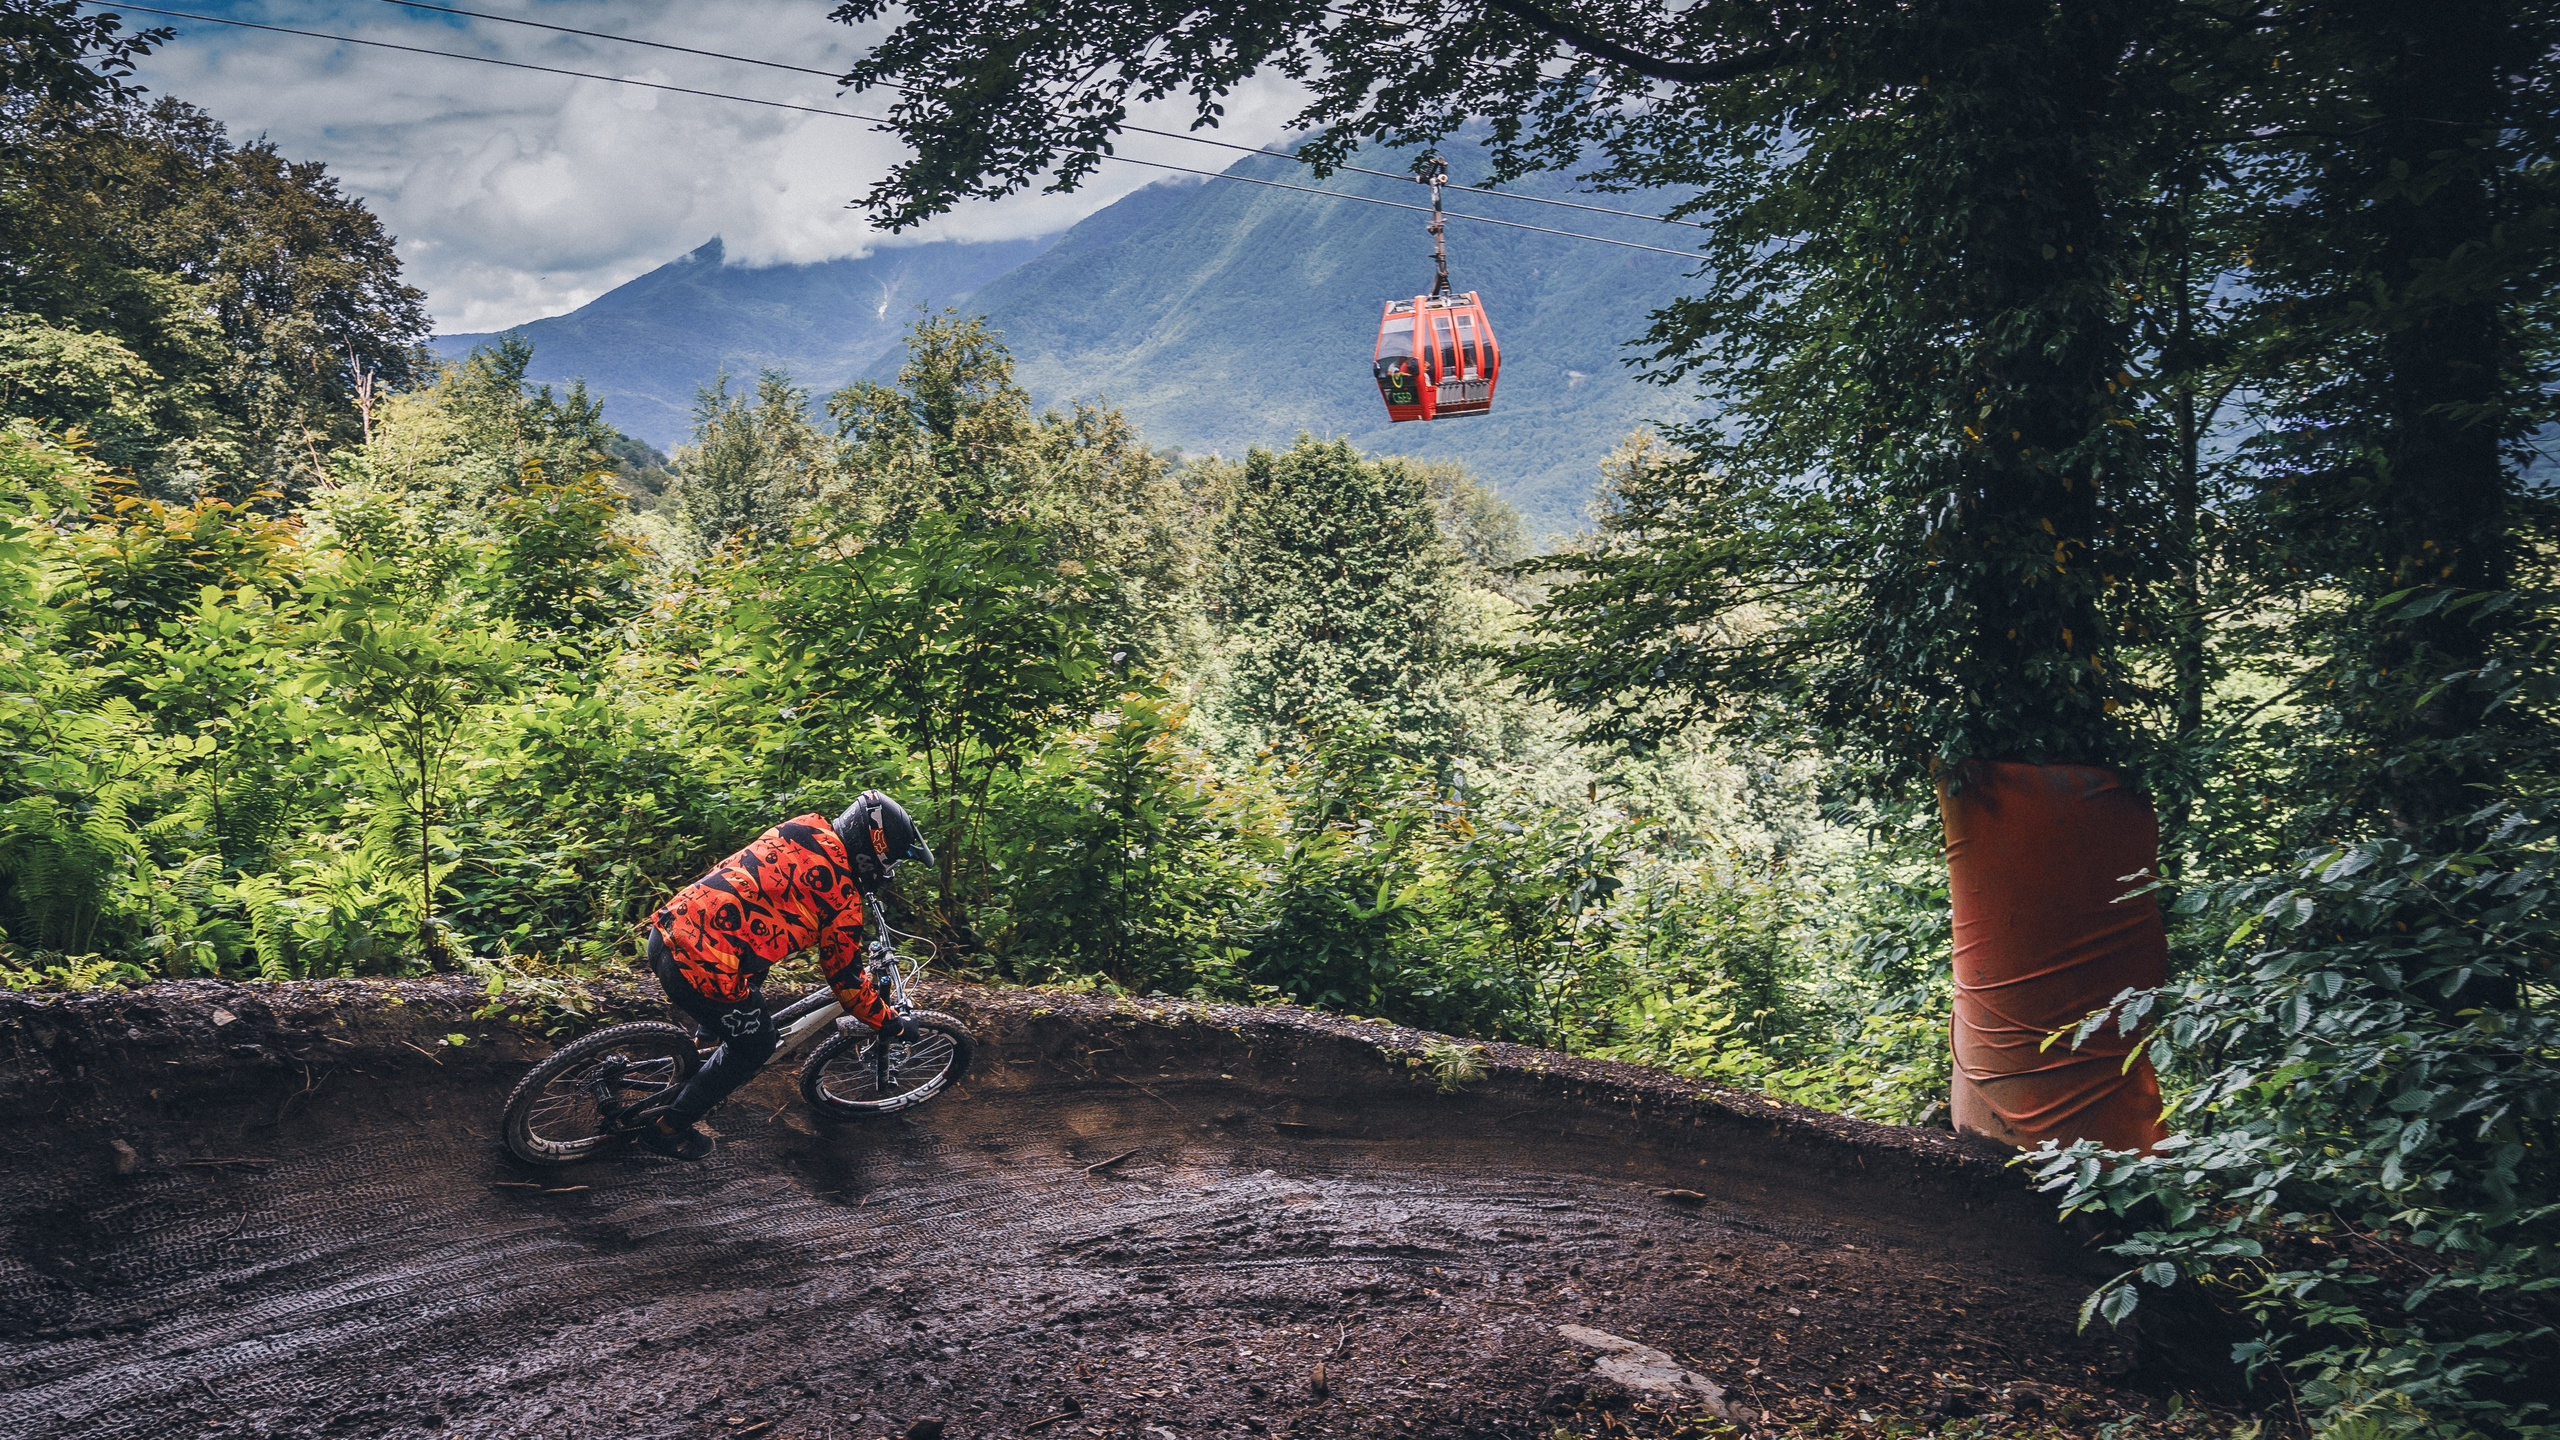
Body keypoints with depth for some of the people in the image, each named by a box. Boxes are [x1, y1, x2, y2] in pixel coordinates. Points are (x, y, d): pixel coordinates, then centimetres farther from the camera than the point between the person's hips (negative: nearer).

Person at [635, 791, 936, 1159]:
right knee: (755, 1045, 15)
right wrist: (892, 1023, 14)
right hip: (699, 966, -8)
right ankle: (667, 1128, 25)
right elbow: (845, 975, 1)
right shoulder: (841, 890, -8)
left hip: (668, 929, 8)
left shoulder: (805, 828, 13)